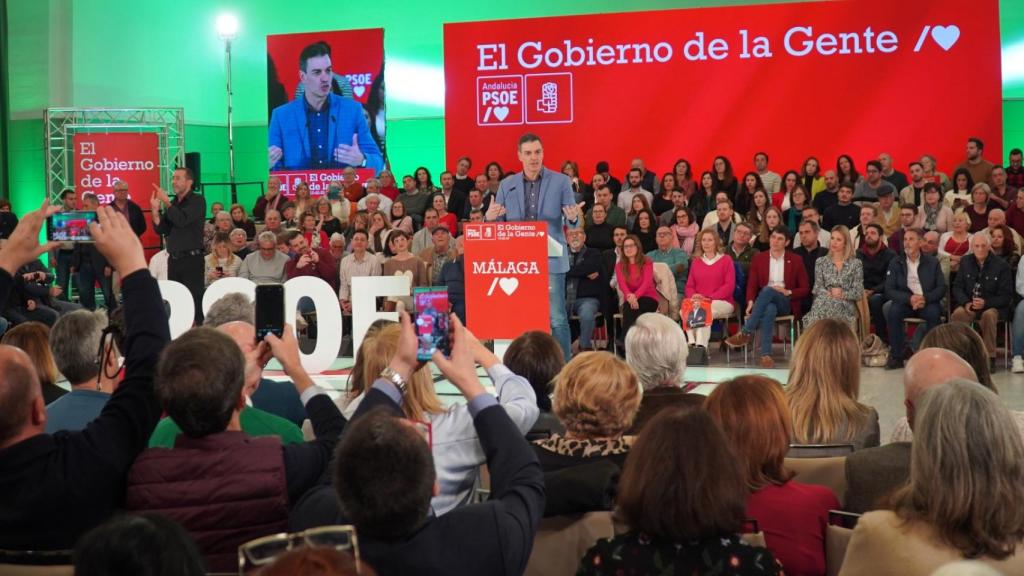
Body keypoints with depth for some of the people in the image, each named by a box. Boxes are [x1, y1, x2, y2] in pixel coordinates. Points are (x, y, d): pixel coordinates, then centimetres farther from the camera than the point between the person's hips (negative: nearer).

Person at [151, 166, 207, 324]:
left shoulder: (197, 201, -3)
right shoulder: (173, 203, 15)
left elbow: (182, 220, -17)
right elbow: (161, 230, 11)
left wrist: (166, 203, -14)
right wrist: (155, 211, -3)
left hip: (191, 259, -6)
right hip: (174, 259, 6)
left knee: (194, 299, -10)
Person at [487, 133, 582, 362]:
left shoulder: (560, 181, 3)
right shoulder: (507, 185, 10)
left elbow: (573, 222, 1)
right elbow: (499, 224, 10)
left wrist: (573, 217, -23)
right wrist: (490, 217, -13)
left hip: (551, 260, -3)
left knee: (556, 318, -4)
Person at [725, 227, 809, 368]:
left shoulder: (795, 260, 10)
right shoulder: (759, 258, 13)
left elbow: (805, 289, 9)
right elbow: (752, 285, 6)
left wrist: (788, 292, -10)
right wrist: (750, 301, -14)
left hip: (785, 302, -1)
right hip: (765, 302, 1)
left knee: (768, 290, -37)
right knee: (770, 309, -39)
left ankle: (745, 332, -41)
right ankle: (766, 354, -47)